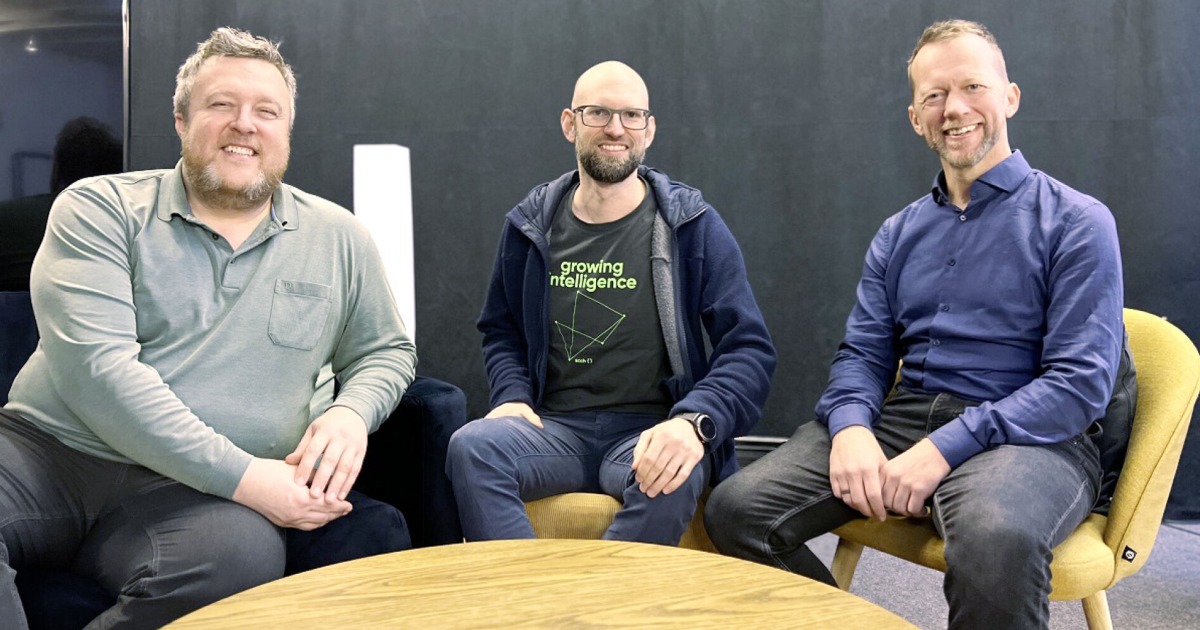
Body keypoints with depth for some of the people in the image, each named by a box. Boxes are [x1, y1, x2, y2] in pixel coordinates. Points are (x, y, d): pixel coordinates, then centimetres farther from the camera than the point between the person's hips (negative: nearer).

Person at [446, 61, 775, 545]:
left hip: (651, 431, -2)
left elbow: (749, 348, -3)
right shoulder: (529, 227, 10)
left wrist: (693, 422, -22)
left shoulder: (693, 227, 1)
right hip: (554, 428, 2)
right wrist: (512, 396, 1)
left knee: (673, 479, -36)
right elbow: (500, 329, 23)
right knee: (471, 446, -29)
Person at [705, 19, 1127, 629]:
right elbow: (862, 354, 11)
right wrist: (851, 428, -13)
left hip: (1031, 436, -4)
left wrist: (944, 448, -19)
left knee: (995, 539, -40)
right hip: (900, 418, 5)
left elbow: (1080, 383, -9)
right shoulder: (898, 235, 16)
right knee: (736, 509, -16)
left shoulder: (1075, 221, 0)